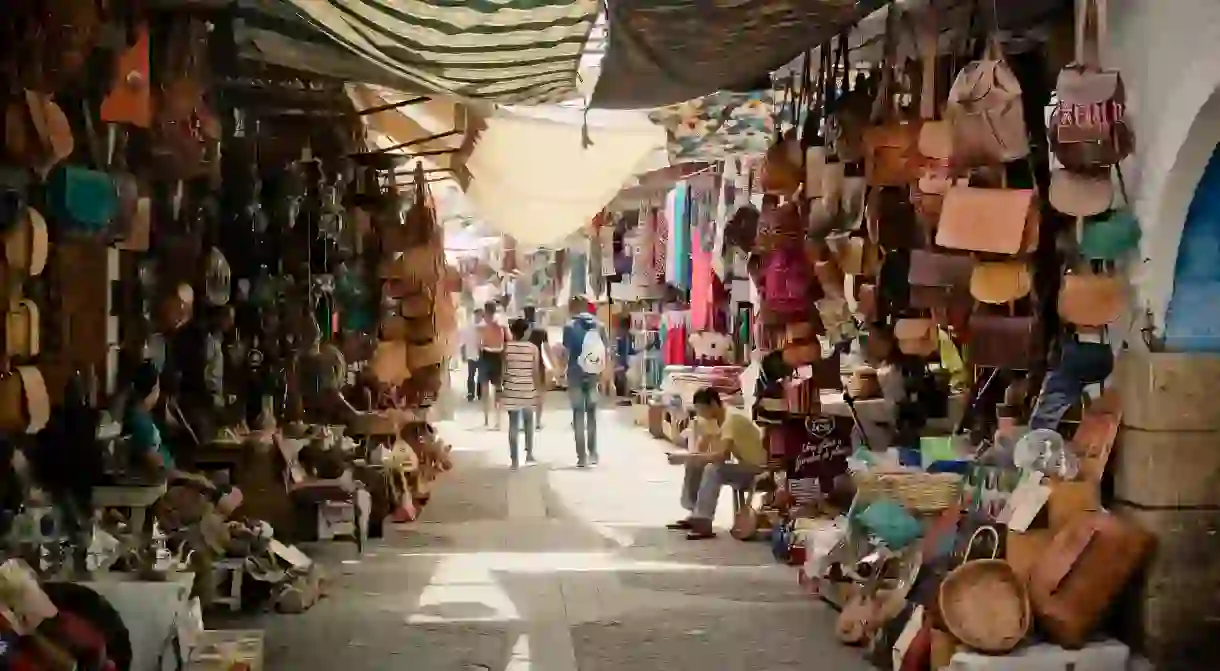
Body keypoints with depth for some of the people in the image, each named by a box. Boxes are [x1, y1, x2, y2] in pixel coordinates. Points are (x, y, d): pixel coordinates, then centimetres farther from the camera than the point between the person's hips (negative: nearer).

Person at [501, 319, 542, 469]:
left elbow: (503, 370, 1)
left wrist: (501, 388, 11)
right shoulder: (533, 348, -5)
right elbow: (536, 372, -4)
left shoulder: (507, 347, -3)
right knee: (528, 422, 19)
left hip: (511, 390, 0)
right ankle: (529, 453, 20)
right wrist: (538, 390, 5)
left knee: (513, 424, 3)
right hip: (528, 390, 0)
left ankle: (514, 459, 1)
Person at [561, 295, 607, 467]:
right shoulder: (598, 325, 4)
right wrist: (602, 372, 14)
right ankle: (593, 453, 15)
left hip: (576, 374, -3)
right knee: (592, 412, 14)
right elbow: (605, 351, 5)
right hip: (593, 374, 3)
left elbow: (566, 352, -8)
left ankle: (582, 456, 0)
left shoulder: (570, 326, -7)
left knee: (578, 413, 2)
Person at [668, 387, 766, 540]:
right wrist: (686, 457, -16)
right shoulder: (713, 421, 3)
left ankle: (704, 524, -26)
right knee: (694, 465, 2)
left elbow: (721, 455, -37)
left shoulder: (732, 421, -26)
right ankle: (695, 515, 5)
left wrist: (685, 457, -35)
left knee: (712, 469, -31)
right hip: (743, 466, 10)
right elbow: (700, 449, 7)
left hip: (758, 470, -10)